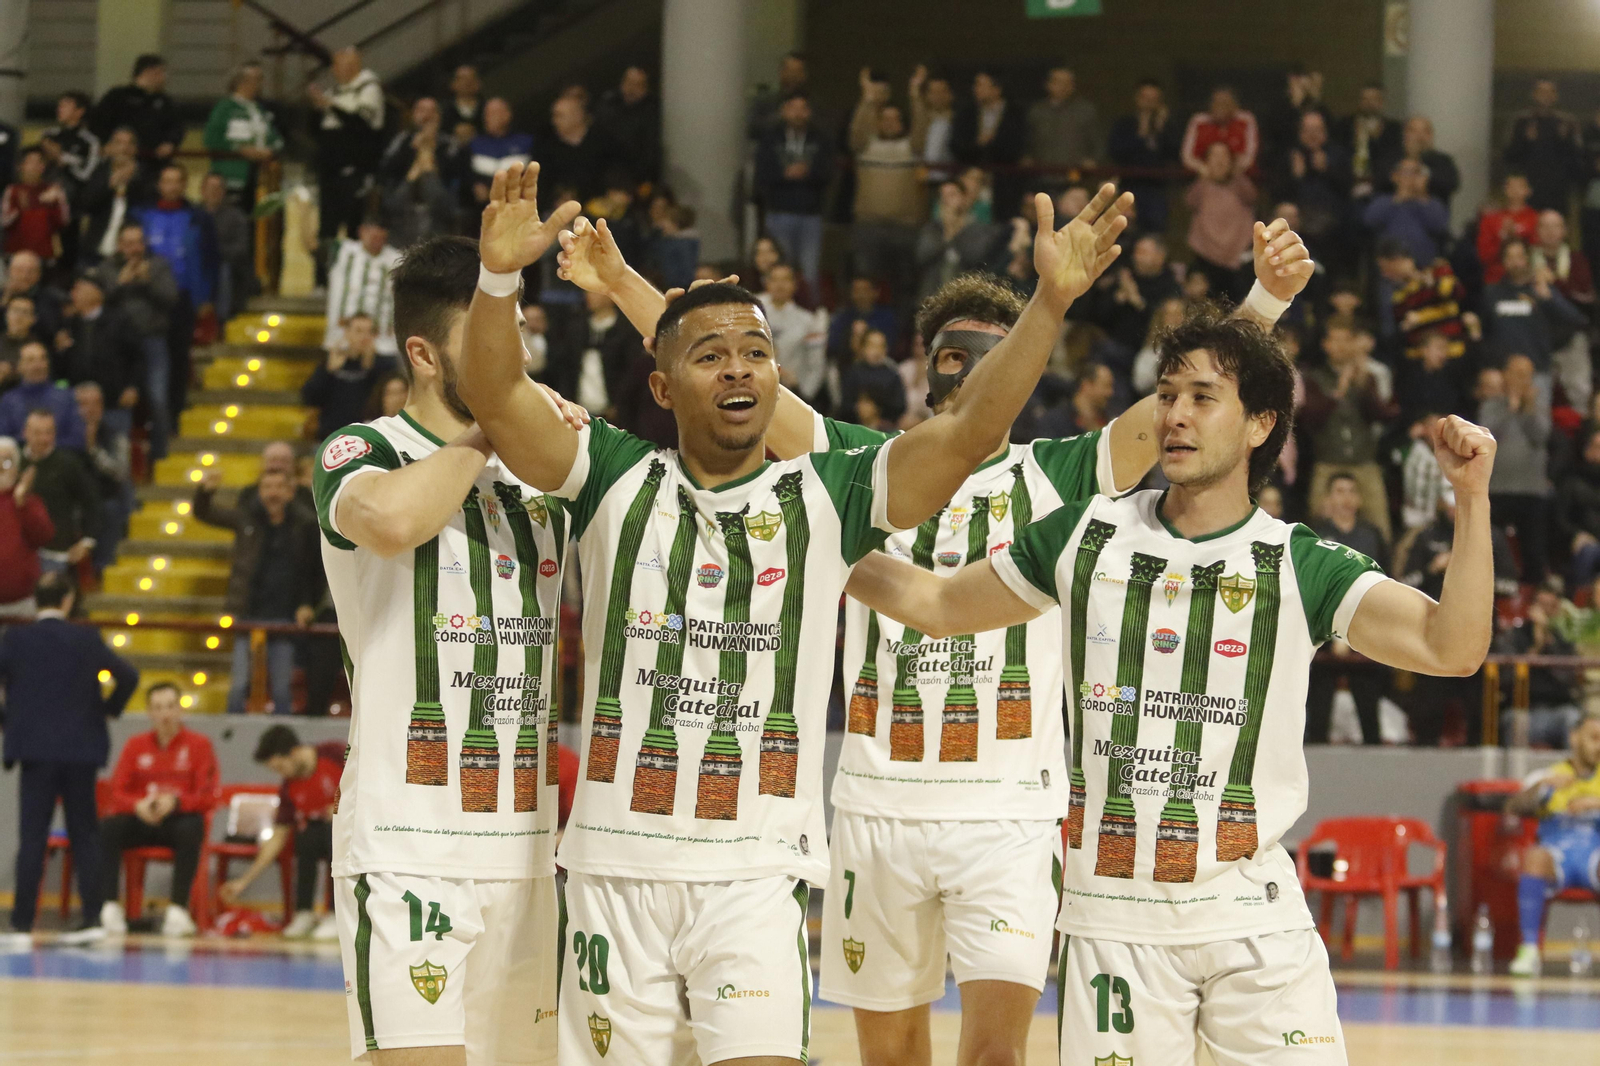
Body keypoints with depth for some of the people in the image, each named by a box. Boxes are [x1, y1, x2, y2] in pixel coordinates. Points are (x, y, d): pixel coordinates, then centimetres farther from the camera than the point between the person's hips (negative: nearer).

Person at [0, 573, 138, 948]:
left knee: (32, 839, -3)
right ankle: (92, 918, 5)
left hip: (36, 750, -2)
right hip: (82, 750, 2)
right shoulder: (88, 640, 1)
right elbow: (128, 677, -1)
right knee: (84, 836, 9)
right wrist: (108, 708, 15)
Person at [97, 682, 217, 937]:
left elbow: (208, 797, -7)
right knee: (107, 826, -29)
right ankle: (110, 905, -31)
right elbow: (115, 793, 1)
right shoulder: (135, 745, 8)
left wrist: (175, 801, -26)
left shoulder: (198, 744, 1)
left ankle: (178, 909, -38)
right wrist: (138, 805, -22)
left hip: (177, 819, -2)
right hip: (140, 821, 2)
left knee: (191, 828, -38)